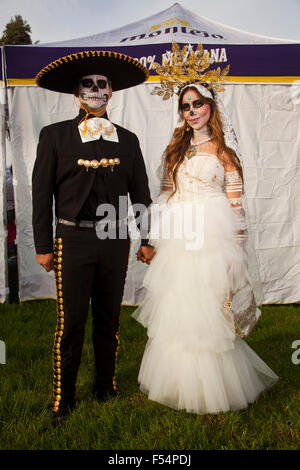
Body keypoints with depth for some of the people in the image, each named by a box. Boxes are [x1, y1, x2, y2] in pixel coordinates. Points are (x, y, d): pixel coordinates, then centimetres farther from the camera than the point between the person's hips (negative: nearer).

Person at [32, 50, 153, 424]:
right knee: (71, 323, 3)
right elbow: (41, 194, 0)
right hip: (73, 241, -2)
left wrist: (147, 240, 8)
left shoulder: (128, 140, 10)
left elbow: (140, 193, 11)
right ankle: (63, 398, 21)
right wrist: (42, 246, -4)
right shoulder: (54, 135, 3)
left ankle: (106, 388, 31)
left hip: (115, 242, 3)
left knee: (109, 320, 13)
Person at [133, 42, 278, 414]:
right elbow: (165, 196, 14)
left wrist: (236, 246, -4)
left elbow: (235, 201, 1)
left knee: (208, 312, 0)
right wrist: (155, 241, 10)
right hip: (177, 240, 4)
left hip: (212, 237, -4)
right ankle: (179, 384, 26)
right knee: (176, 311, 8)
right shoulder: (176, 148, 14)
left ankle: (210, 391, 19)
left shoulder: (222, 149, 4)